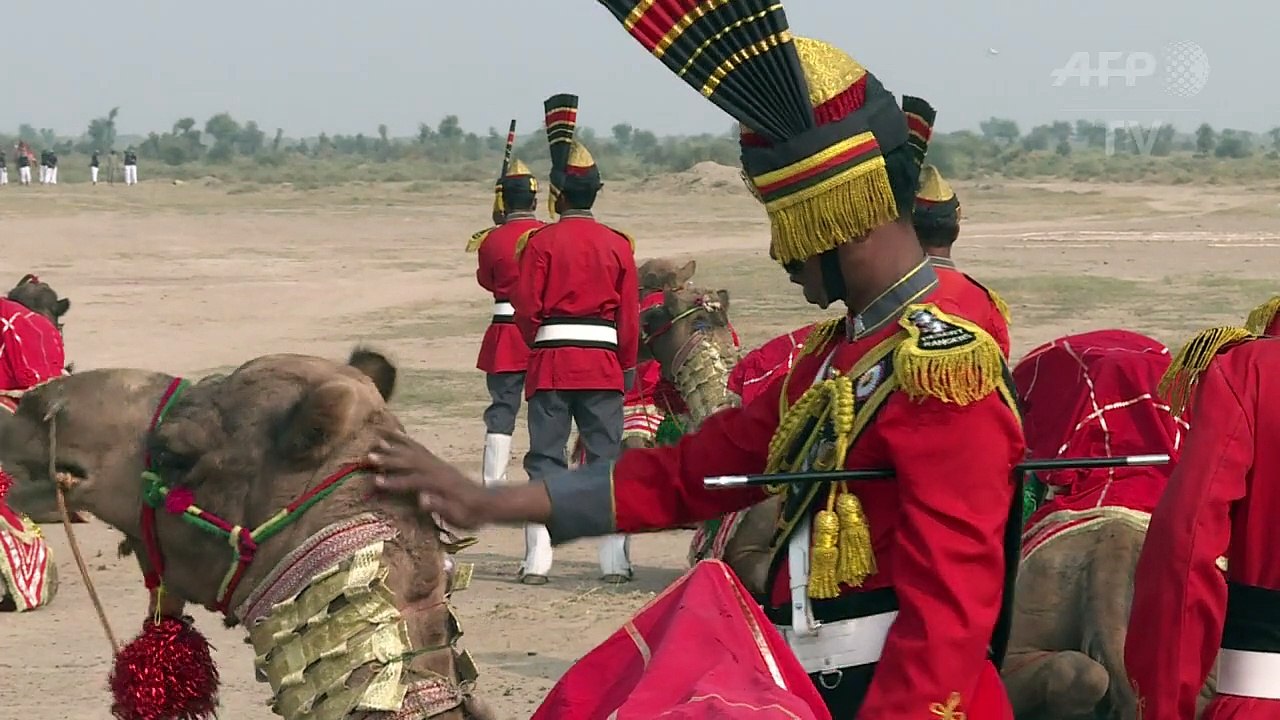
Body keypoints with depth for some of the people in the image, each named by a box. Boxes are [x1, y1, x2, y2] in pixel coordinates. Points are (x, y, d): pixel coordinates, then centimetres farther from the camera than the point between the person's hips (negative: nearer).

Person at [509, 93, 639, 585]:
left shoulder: (540, 242, -5)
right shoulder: (618, 245, 2)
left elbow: (526, 308, -7)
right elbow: (630, 315, 4)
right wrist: (628, 367, 13)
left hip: (551, 360, -2)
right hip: (603, 361, 2)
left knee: (546, 461, 3)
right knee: (607, 460, 6)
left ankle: (538, 561, -3)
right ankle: (615, 561, 2)